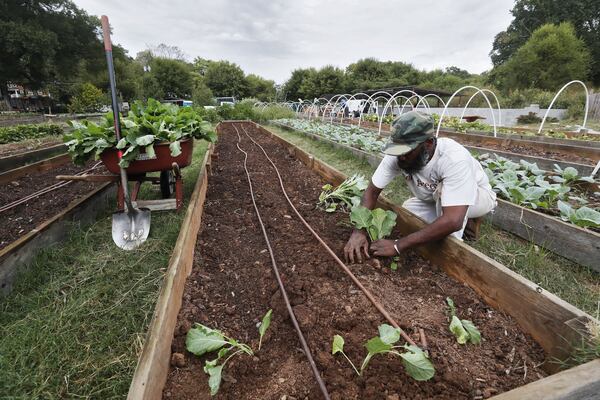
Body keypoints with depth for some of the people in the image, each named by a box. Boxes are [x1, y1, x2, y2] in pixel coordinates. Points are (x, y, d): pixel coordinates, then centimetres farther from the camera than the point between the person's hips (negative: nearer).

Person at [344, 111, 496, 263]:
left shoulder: (454, 158, -41)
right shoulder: (398, 155, -27)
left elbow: (452, 221, -48)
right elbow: (372, 190, -19)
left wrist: (397, 245, -46)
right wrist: (359, 231, -34)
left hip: (479, 195, -6)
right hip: (437, 200, 6)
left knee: (443, 190, -35)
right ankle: (466, 221, 8)